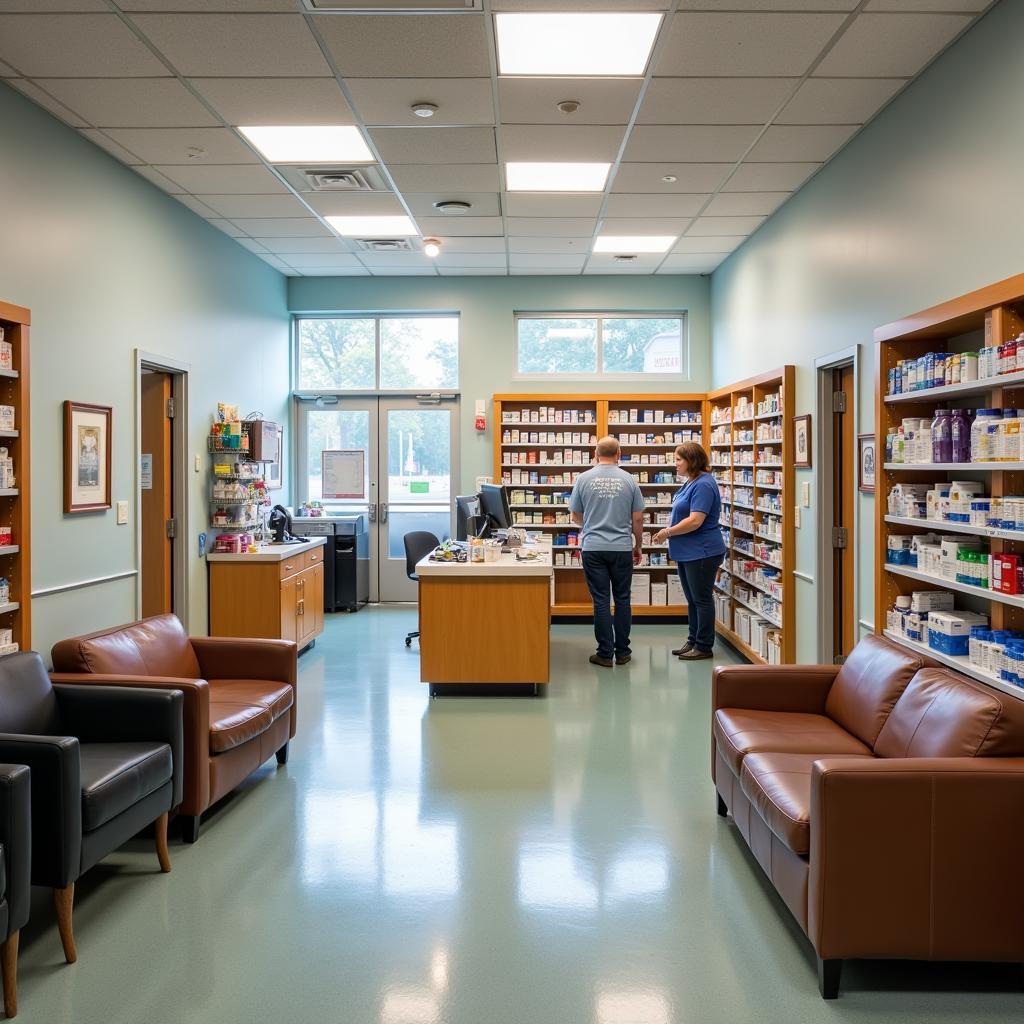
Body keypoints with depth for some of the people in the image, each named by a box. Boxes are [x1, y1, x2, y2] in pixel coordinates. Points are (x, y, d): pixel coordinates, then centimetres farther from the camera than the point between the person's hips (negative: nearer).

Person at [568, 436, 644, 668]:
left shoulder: (584, 479, -1)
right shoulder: (629, 480, 0)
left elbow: (575, 516, 7)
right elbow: (637, 519, 3)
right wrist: (638, 546, 17)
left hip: (593, 547, -1)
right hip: (622, 548, 1)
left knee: (601, 601, 3)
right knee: (622, 599, 10)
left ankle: (605, 654, 5)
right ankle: (622, 651, 15)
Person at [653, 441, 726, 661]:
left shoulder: (703, 485, -20)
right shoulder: (690, 482, 12)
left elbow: (695, 521, -26)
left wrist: (668, 532, -16)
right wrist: (669, 531, 9)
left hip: (701, 552, -10)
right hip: (687, 552, 10)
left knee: (702, 599, 0)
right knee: (692, 599, 16)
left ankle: (704, 646, 9)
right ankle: (693, 641, 26)